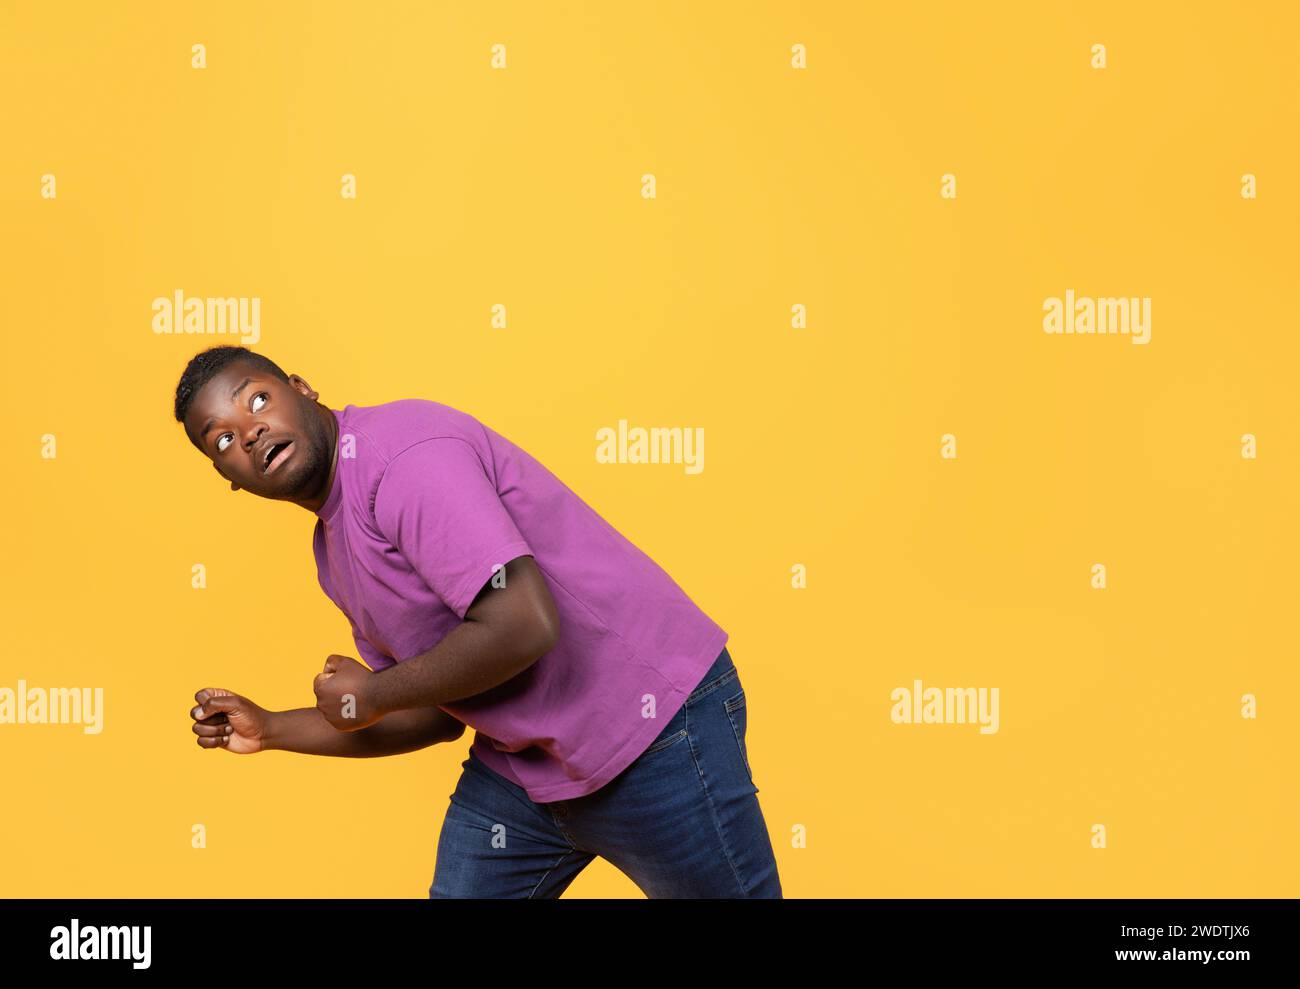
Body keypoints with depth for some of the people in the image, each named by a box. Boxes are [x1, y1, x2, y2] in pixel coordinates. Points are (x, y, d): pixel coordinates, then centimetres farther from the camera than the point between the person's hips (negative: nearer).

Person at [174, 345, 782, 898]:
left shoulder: (402, 452, -21)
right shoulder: (333, 551, 10)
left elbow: (522, 625, -30)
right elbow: (436, 715, 15)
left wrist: (371, 696, -15)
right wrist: (271, 730, 10)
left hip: (651, 723, -9)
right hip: (519, 759, 9)